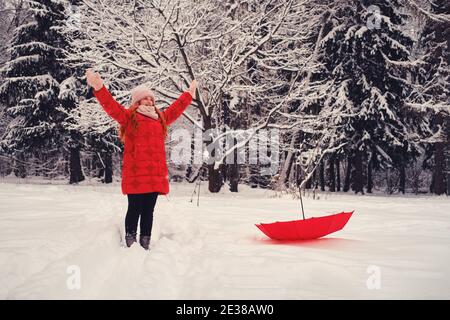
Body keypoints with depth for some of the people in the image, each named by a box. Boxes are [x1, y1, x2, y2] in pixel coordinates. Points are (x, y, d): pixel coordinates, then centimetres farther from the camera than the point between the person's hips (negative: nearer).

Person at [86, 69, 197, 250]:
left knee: (148, 211, 9)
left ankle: (145, 245, 16)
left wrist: (189, 94, 43)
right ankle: (130, 244, 5)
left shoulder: (161, 119, 20)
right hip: (135, 175, -5)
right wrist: (99, 88, -20)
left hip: (156, 175, 5)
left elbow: (176, 109, 34)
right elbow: (111, 106, -7)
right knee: (135, 209, -4)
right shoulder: (129, 117, 4)